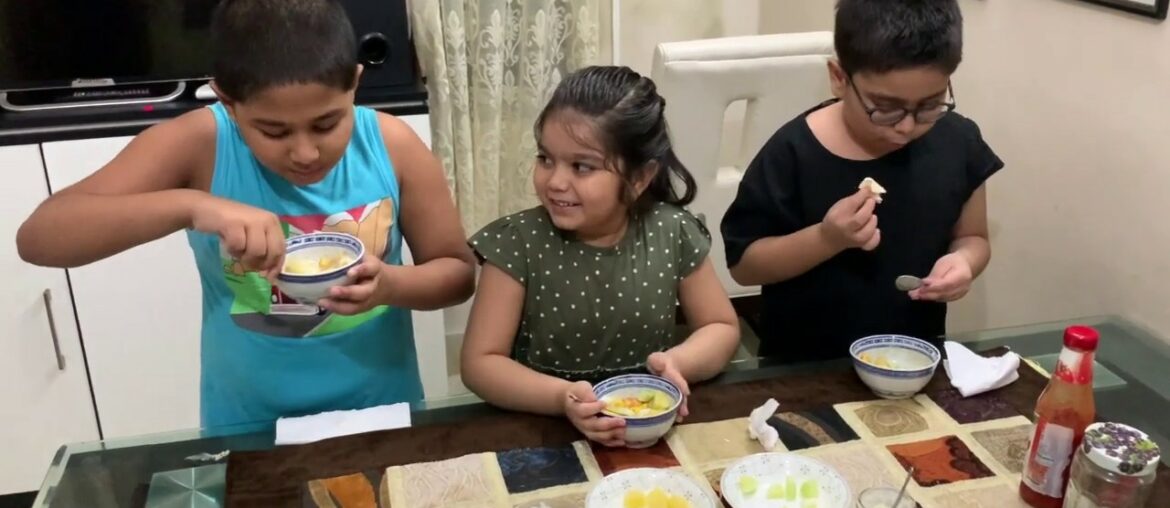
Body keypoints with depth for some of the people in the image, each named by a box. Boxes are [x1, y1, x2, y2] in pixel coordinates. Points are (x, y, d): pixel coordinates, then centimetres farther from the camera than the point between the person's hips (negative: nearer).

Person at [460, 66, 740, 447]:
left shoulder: (673, 233, -6)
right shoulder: (518, 242, -12)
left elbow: (722, 328, 5)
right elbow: (480, 363, -11)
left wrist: (677, 363, -15)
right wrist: (561, 398, -27)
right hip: (545, 430, -1)